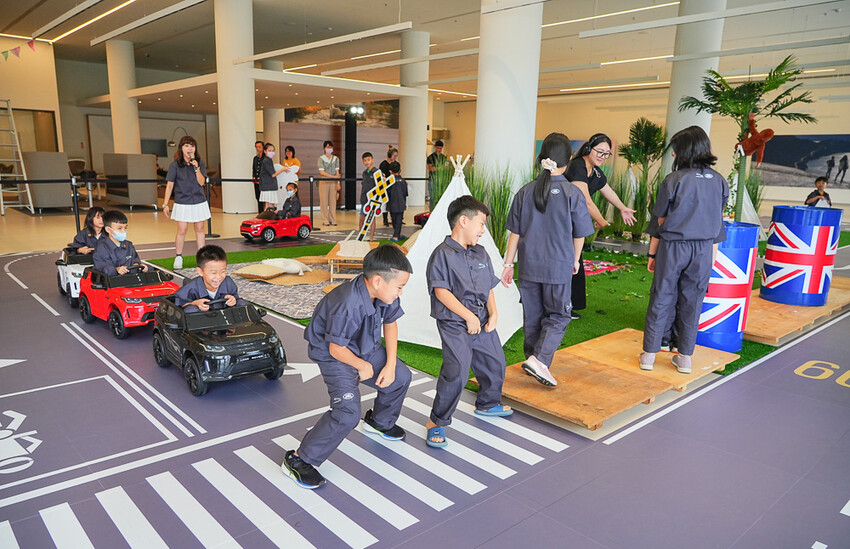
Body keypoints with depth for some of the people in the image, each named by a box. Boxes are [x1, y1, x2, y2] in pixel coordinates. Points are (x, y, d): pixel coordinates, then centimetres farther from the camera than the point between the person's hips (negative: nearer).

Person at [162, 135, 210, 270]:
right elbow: (170, 185, -2)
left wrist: (196, 168, -18)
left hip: (199, 202, 2)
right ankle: (178, 257, 11)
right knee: (182, 230, -4)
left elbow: (201, 182, -6)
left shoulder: (200, 163, 3)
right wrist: (165, 204, -6)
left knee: (199, 229, 8)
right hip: (182, 203, -2)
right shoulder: (175, 165, -3)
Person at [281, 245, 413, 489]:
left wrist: (390, 364, -2)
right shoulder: (348, 305, -38)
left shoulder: (384, 293, -15)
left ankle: (379, 421, 43)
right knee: (348, 413, -19)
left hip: (366, 348, 8)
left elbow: (390, 323, 4)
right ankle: (299, 460, -4)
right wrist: (364, 367, -10)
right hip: (334, 356, -8)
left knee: (401, 376, 16)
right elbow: (336, 349, -27)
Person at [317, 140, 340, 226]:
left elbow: (337, 172, 8)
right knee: (324, 201, -3)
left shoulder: (336, 159, 11)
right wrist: (333, 176, -13)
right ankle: (325, 221, 1)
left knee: (333, 201, 1)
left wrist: (338, 183, -1)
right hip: (324, 182, -3)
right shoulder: (321, 158, 1)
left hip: (333, 182, 3)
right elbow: (322, 172, -7)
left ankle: (333, 220, 7)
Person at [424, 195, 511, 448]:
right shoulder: (443, 254, -9)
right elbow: (441, 291, -15)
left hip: (482, 321, 8)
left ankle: (488, 404, 47)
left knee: (495, 363, 19)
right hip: (454, 323, -8)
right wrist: (468, 316, -17)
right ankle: (437, 422, -2)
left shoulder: (481, 253, 13)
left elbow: (489, 288, 14)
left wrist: (493, 314, -2)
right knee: (456, 370, -19)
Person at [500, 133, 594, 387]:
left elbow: (515, 233, 1)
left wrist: (508, 264, 9)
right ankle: (539, 359, -7)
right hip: (559, 266, -3)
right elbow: (579, 234, -2)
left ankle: (534, 360, 29)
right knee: (558, 316, 10)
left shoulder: (525, 192, -2)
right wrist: (575, 260, 15)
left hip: (529, 265, 3)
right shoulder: (572, 193, -10)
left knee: (532, 316, 16)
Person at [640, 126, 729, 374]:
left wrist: (652, 254, 4)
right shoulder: (719, 182, 4)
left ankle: (649, 354, 12)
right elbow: (717, 225, 9)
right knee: (691, 303, 11)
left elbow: (659, 221, -4)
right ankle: (685, 357, 19)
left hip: (673, 247, -3)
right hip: (703, 251, 3)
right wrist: (712, 257, 16)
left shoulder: (674, 180, -8)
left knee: (661, 300, 5)